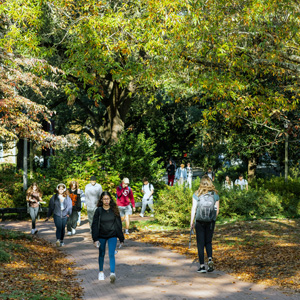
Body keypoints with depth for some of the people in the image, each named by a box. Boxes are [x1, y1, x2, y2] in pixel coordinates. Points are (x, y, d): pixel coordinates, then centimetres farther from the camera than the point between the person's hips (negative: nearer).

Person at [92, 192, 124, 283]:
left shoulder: (114, 210, -2)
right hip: (101, 236, 1)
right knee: (101, 254, 14)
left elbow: (119, 224, 4)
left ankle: (112, 273, -23)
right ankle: (101, 272, 32)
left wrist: (121, 238, 4)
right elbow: (95, 225, -4)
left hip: (112, 236, -1)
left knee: (111, 254, -13)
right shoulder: (98, 210, -6)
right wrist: (95, 239, -11)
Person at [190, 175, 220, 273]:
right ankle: (210, 259, -8)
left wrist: (191, 222, 2)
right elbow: (217, 209, 3)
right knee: (208, 242, 16)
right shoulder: (215, 194, 0)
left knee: (200, 243, 6)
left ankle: (202, 266, 4)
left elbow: (193, 209, -4)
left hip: (200, 221, -2)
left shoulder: (197, 194, -4)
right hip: (211, 221, 2)